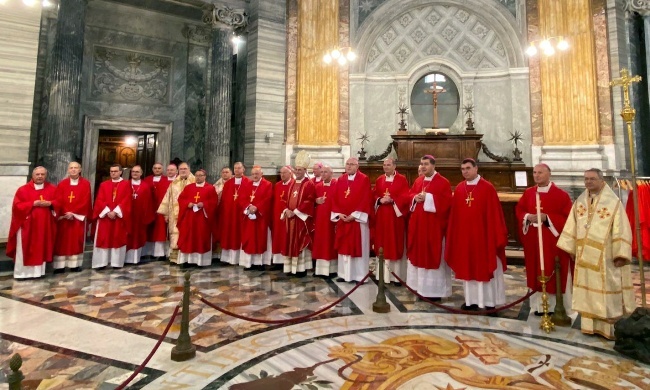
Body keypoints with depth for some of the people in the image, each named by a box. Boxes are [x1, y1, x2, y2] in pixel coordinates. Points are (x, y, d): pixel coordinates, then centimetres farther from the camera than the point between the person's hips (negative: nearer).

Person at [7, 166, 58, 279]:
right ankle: (21, 272, 12)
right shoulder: (23, 189, -1)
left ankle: (38, 271, 17)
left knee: (41, 248, 8)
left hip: (45, 225, 2)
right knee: (24, 249, 3)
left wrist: (50, 203, -14)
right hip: (27, 224, -2)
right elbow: (17, 206, -6)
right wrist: (33, 204, -18)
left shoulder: (52, 189, 6)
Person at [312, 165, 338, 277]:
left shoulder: (337, 185, -6)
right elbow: (313, 200, 19)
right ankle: (321, 268, 19)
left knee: (330, 242, -1)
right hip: (319, 217, 6)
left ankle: (331, 269, 8)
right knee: (320, 242, 9)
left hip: (331, 217, -6)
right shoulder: (318, 186, 12)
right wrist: (316, 201, -4)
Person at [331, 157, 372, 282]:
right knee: (344, 247, 10)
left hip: (357, 219, -5)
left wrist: (354, 215, -16)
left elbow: (366, 200, -12)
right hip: (342, 219, 5)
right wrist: (339, 214, -5)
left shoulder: (364, 179, -5)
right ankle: (344, 274, 20)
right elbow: (335, 199, 9)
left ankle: (359, 275, 11)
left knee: (358, 246, 1)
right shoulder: (340, 180, 10)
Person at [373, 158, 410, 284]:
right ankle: (383, 274, 17)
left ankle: (396, 275, 10)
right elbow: (375, 196, 10)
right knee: (383, 244, 7)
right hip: (381, 216, 4)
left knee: (396, 243, 1)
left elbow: (405, 196, -7)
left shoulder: (402, 179, 0)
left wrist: (392, 200, -19)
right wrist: (380, 200, -10)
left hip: (396, 215, -3)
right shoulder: (379, 180, 12)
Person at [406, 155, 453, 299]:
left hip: (434, 225, -6)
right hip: (418, 224, 7)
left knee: (433, 254, -1)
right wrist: (415, 198, -8)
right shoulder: (418, 181, 13)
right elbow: (409, 196, 14)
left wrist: (427, 197, -20)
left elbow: (446, 201, -15)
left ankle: (435, 290, 10)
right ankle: (420, 286, 24)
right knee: (419, 253, 11)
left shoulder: (443, 182, -7)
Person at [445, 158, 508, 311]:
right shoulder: (459, 189, 5)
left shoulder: (488, 188, -7)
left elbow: (494, 214, -8)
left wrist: (497, 236, -10)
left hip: (483, 235, -4)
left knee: (486, 268, 6)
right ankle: (471, 300, 23)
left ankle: (489, 302, 19)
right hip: (464, 235, 4)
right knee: (468, 267, 11)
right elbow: (454, 214, 8)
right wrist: (453, 235, 7)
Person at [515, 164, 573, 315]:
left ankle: (563, 308, 17)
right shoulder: (528, 193, 6)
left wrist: (547, 218, -20)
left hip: (553, 241, -4)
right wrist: (528, 217, -10)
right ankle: (540, 305, 24)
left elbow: (567, 217, -10)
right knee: (537, 272, 11)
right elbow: (519, 210, 10)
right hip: (533, 241, 4)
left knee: (553, 272, 2)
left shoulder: (560, 195, -7)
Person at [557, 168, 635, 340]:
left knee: (607, 290, 4)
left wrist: (620, 254, -15)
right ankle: (591, 325, 21)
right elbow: (572, 226, 9)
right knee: (587, 290, 10)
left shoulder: (613, 202, -6)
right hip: (585, 256, 4)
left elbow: (621, 230, -9)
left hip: (605, 257, -4)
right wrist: (570, 248, 7)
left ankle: (611, 327, 17)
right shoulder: (579, 201, 7)